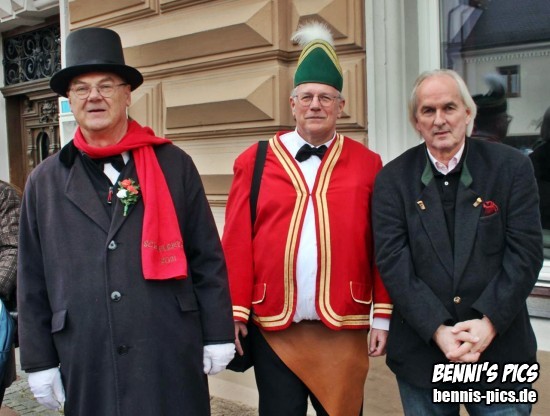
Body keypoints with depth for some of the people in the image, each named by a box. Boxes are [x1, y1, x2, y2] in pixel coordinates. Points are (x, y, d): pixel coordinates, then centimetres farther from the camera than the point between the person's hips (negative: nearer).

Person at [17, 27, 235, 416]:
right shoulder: (44, 181, 4)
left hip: (171, 357, -1)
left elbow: (208, 257, 1)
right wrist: (40, 360, 6)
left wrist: (217, 335, 0)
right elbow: (33, 281, 7)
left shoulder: (174, 164, 1)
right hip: (86, 365, 2)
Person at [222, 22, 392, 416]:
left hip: (345, 328, 1)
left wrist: (383, 316, 0)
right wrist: (235, 312, -4)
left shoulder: (367, 164, 2)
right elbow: (236, 244, -2)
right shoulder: (255, 162, 0)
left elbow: (382, 247, 1)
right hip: (273, 327, 0)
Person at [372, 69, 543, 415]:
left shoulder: (511, 167, -1)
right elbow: (392, 260, -7)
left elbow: (525, 252, -5)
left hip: (500, 349, 0)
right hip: (421, 355, 1)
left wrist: (489, 322, -15)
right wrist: (437, 330, -15)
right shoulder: (394, 178, -1)